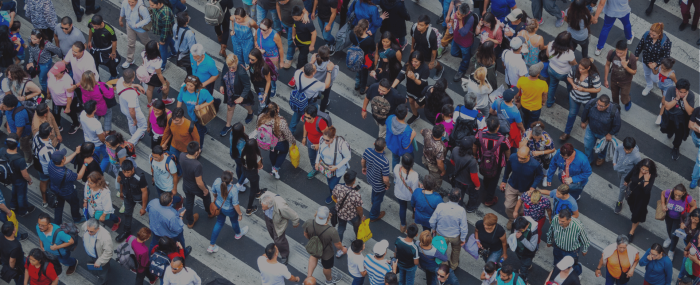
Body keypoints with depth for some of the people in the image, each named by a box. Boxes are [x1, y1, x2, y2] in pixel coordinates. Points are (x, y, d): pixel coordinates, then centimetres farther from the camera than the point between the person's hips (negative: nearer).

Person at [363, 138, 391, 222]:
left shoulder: (367, 151, -30)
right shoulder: (384, 162, -44)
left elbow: (363, 161, -7)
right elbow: (385, 179, -32)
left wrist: (364, 168, 17)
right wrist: (387, 185, -8)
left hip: (370, 178, 5)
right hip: (380, 185, -5)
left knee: (374, 189, 40)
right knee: (378, 199, 26)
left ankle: (373, 202, 71)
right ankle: (374, 216, 51)